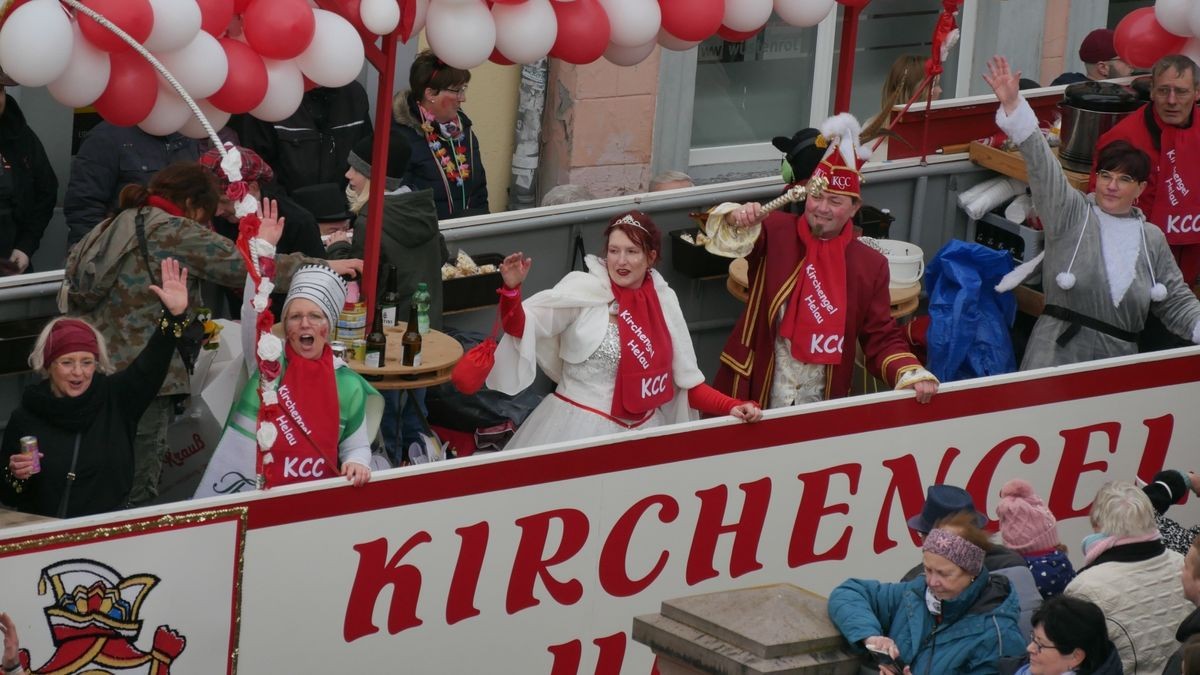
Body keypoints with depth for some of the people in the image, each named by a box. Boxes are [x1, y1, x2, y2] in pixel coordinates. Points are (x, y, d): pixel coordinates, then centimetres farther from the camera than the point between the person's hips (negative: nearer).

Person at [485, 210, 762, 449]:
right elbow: (520, 327, -14)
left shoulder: (664, 301, 5)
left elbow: (687, 382, 8)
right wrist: (511, 289, -32)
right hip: (578, 430, -4)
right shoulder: (583, 289, -6)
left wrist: (732, 407, -5)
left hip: (641, 434, 4)